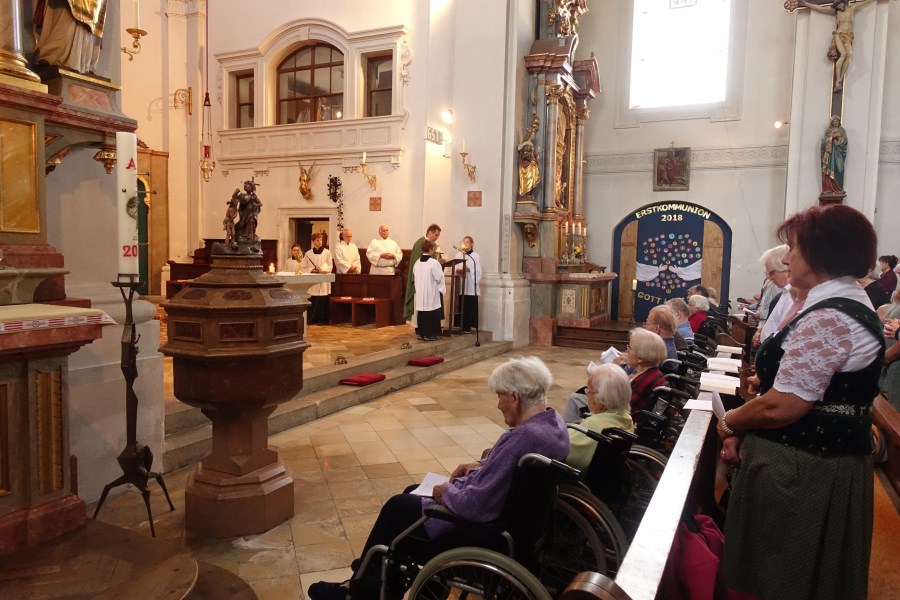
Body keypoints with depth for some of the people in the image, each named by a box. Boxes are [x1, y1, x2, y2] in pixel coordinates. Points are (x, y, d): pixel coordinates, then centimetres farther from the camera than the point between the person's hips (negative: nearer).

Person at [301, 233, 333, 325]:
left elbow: (330, 267, 2)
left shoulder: (327, 252, 3)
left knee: (323, 300, -3)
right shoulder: (308, 254, 6)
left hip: (324, 280, -1)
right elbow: (303, 267, 6)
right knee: (312, 301, -1)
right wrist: (312, 270, -10)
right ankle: (312, 319, 7)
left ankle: (321, 319, 4)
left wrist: (322, 269, -15)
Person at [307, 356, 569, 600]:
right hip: (507, 511, 10)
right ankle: (374, 572, 31)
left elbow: (477, 505, -32)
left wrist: (447, 492, -14)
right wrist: (481, 465, 5)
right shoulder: (552, 421, -2)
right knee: (411, 493, 20)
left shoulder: (525, 438, -33)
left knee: (397, 507, 10)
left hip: (481, 526, -10)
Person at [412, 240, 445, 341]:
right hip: (431, 294, -6)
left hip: (420, 294, 6)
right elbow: (439, 278, -12)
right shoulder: (434, 263, -15)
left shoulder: (417, 263, 4)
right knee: (432, 315, 1)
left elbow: (414, 278, 11)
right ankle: (429, 334, 2)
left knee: (422, 313, 12)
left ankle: (422, 332, 16)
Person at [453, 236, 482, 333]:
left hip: (472, 286, -2)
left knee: (470, 307, -3)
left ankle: (468, 326, 2)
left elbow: (478, 271, -1)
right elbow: (455, 269, 4)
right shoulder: (458, 255, 10)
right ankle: (461, 327, 7)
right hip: (461, 285, 2)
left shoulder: (476, 256, 4)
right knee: (461, 307, 0)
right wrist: (458, 270, -17)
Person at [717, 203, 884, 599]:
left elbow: (783, 406, -26)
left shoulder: (827, 318, -23)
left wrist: (729, 422, -7)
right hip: (822, 458, 10)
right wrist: (744, 431, 8)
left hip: (801, 468, -10)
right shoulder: (847, 303, 12)